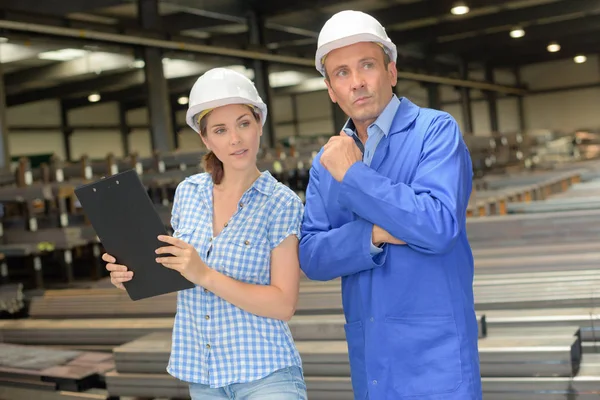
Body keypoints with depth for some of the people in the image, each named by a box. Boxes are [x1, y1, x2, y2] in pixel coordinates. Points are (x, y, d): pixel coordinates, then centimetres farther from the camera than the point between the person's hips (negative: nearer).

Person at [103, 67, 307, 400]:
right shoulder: (188, 192, 4)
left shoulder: (281, 203, -8)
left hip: (264, 373, -4)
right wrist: (136, 275, -4)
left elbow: (284, 305, -13)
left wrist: (205, 275, -20)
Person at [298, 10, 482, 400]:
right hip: (368, 354, 5)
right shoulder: (327, 161, 9)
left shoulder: (436, 130, -7)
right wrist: (373, 235, -16)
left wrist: (353, 174, -15)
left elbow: (437, 226, -22)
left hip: (433, 351, -5)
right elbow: (311, 257, 1)